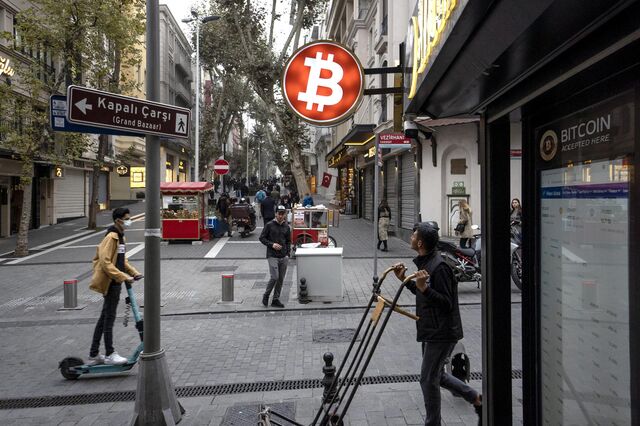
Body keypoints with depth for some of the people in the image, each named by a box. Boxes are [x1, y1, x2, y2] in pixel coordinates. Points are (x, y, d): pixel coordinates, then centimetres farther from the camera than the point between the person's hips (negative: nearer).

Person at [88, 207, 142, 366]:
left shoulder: (120, 237, 14)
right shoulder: (111, 237, -16)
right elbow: (105, 263, -23)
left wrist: (134, 272, 10)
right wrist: (124, 277, -24)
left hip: (115, 283, 10)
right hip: (111, 283, -10)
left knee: (104, 318, 15)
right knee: (109, 318, 0)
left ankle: (94, 355, 25)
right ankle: (109, 354, 11)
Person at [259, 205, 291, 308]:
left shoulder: (286, 227, 10)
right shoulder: (269, 225, -3)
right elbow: (262, 238, 0)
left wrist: (288, 253, 6)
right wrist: (272, 244, -13)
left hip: (284, 257, 5)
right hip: (272, 256, -5)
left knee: (281, 279, 7)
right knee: (274, 277, -12)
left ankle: (276, 299, 18)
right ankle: (266, 295, 12)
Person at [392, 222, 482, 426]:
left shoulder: (439, 267, -23)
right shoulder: (425, 262, 7)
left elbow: (447, 304, -25)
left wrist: (424, 287, -35)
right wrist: (404, 279, 8)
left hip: (442, 332, -10)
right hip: (431, 331, 10)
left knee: (428, 379, 2)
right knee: (437, 375, 21)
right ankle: (477, 399, 36)